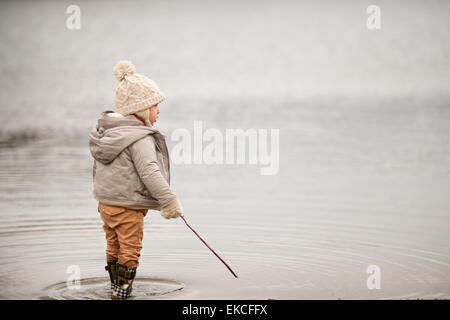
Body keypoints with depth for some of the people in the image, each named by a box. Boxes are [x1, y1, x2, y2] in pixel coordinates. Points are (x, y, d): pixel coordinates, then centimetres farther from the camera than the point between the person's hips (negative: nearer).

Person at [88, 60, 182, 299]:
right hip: (128, 207, -9)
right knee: (130, 252, 1)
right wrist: (169, 201, -27)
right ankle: (122, 292, 4)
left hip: (105, 203, 9)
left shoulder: (105, 133, 8)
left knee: (114, 249, 19)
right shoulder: (140, 139, -21)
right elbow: (149, 172, -28)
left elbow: (97, 167, 20)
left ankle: (116, 288, 30)